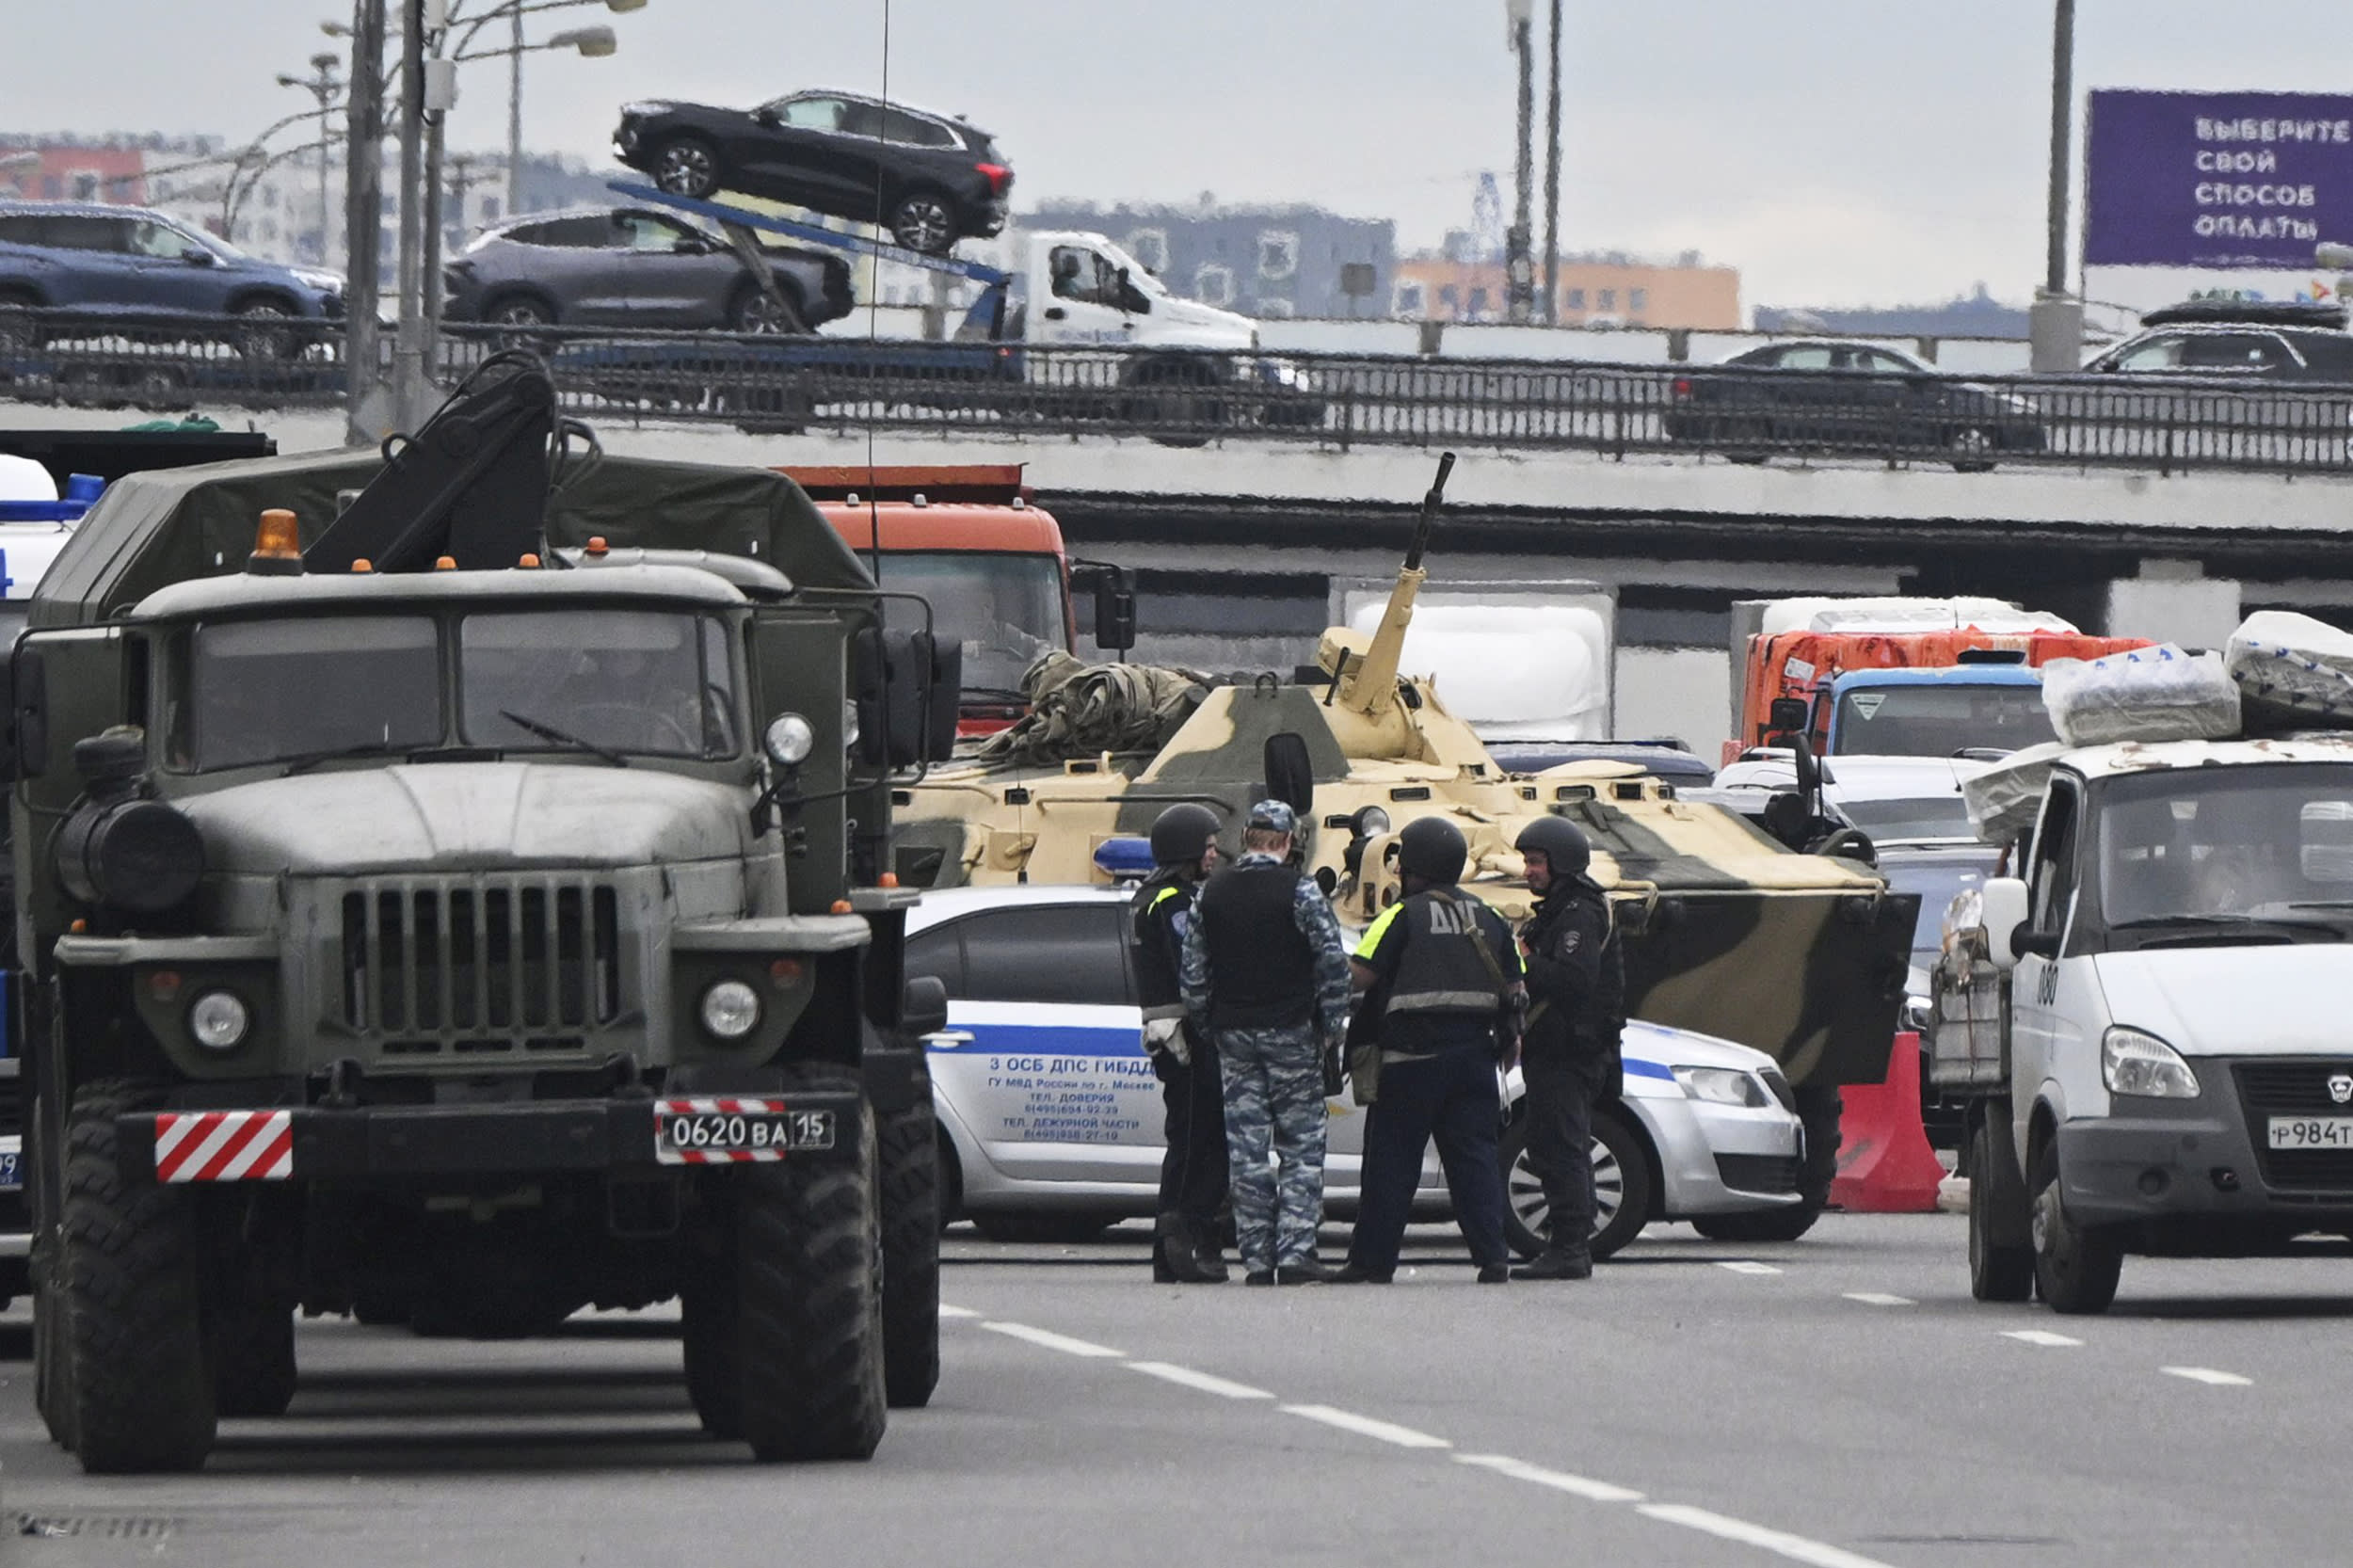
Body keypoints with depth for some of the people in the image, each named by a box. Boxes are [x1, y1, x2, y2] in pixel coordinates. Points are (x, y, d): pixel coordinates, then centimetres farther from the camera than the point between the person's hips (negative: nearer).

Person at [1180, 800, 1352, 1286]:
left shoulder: (1211, 893, 6)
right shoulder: (1299, 891, -8)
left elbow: (1192, 970, 8)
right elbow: (1333, 960, -11)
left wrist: (1206, 1026, 16)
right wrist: (1332, 1025, -2)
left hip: (1233, 1033, 4)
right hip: (1291, 1030, -4)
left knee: (1246, 1149, 5)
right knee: (1301, 1144, 1)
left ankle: (1257, 1259, 3)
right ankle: (1295, 1254, -7)